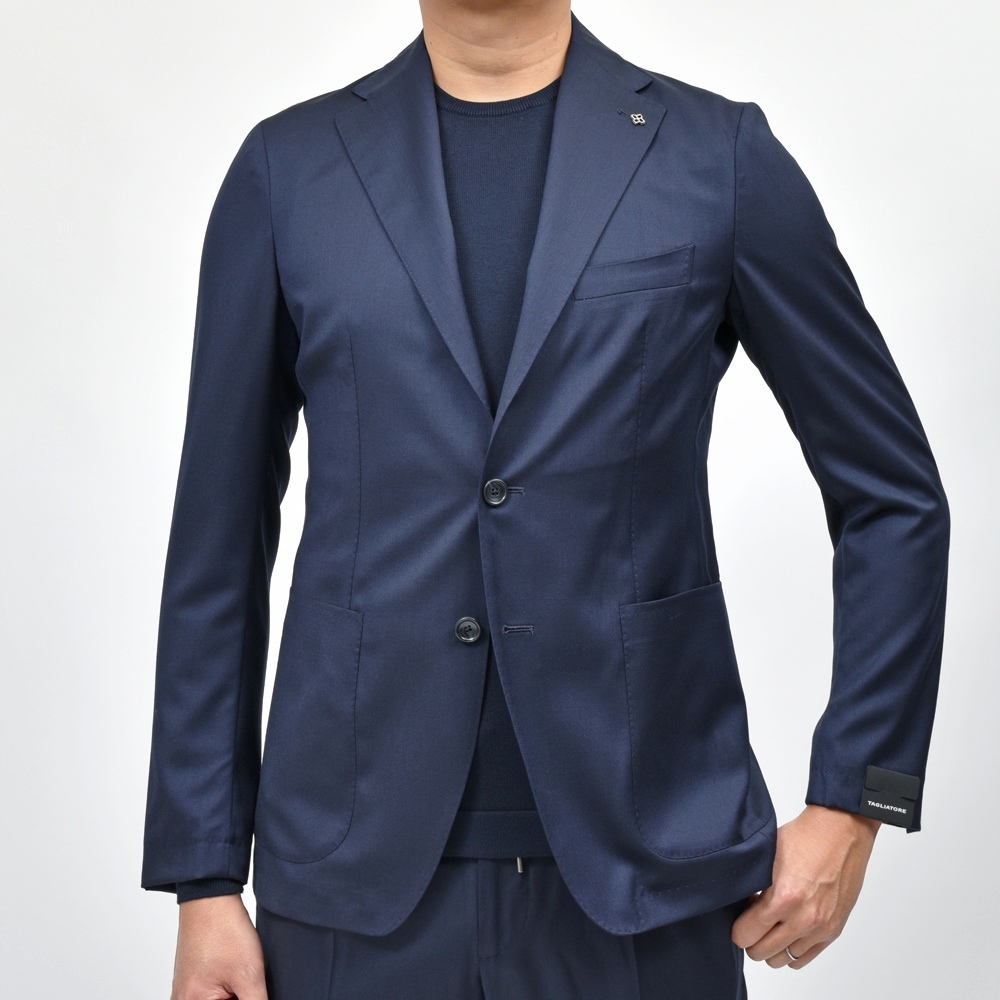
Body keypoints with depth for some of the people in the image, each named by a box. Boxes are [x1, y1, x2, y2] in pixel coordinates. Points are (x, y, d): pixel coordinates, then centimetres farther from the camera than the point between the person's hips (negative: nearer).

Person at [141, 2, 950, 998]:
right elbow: (220, 540, 5)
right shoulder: (288, 168, 3)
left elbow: (894, 499, 5)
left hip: (648, 871, 0)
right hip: (360, 872, 1)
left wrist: (855, 802, -1)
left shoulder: (722, 156, 0)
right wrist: (203, 877, 4)